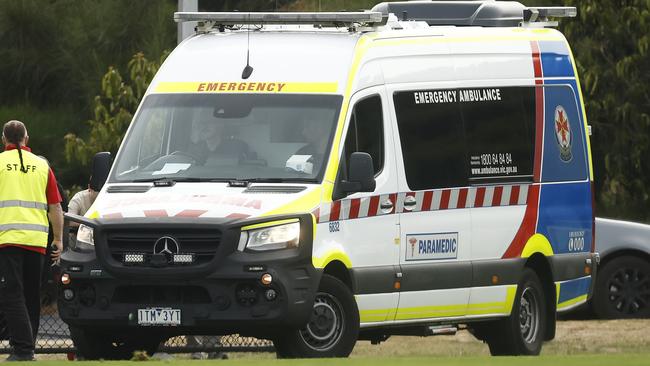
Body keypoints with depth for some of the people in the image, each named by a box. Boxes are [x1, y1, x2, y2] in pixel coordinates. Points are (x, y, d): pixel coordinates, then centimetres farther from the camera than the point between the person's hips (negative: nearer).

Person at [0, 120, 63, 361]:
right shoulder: (41, 165, 12)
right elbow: (55, 208, 9)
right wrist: (58, 239, 15)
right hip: (37, 241, 4)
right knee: (31, 297, 14)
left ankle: (23, 349, -18)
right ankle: (26, 348, 20)